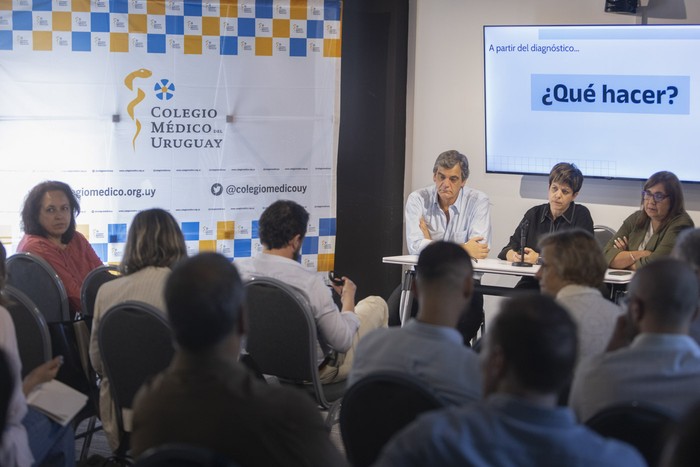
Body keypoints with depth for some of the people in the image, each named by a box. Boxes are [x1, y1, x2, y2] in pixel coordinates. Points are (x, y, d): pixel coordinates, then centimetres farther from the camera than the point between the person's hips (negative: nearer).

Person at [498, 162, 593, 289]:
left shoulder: (581, 215, 3)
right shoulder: (533, 214, 15)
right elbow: (510, 247, 9)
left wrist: (539, 258, -13)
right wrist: (512, 255, -16)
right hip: (532, 283, 3)